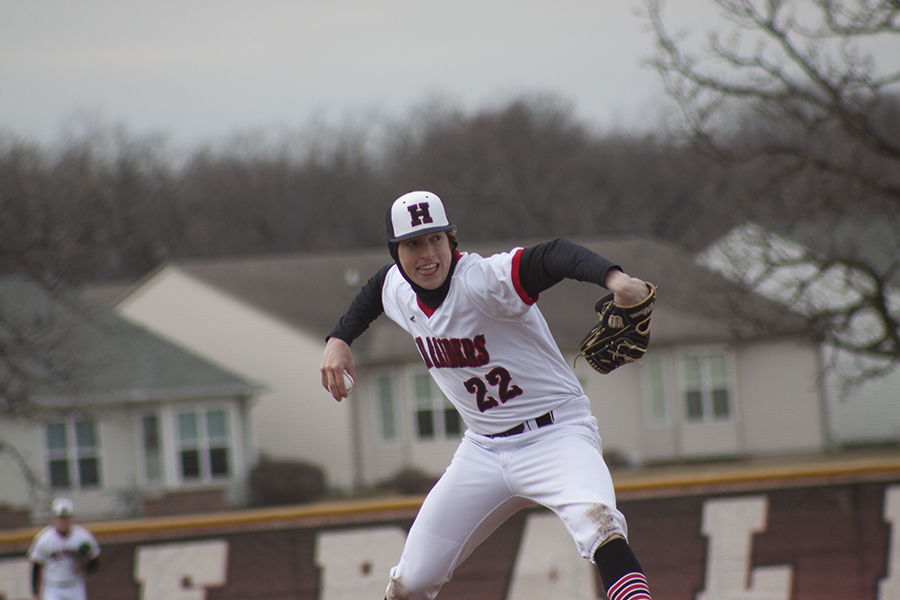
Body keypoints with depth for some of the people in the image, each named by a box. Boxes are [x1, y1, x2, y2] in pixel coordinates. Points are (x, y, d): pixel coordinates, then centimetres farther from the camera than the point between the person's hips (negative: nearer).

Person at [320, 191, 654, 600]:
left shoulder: (481, 281, -24)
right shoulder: (398, 288, 0)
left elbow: (552, 258, -43)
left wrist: (613, 277, -61)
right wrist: (339, 339, 14)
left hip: (557, 434, -7)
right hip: (483, 449, 7)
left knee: (595, 520, -38)